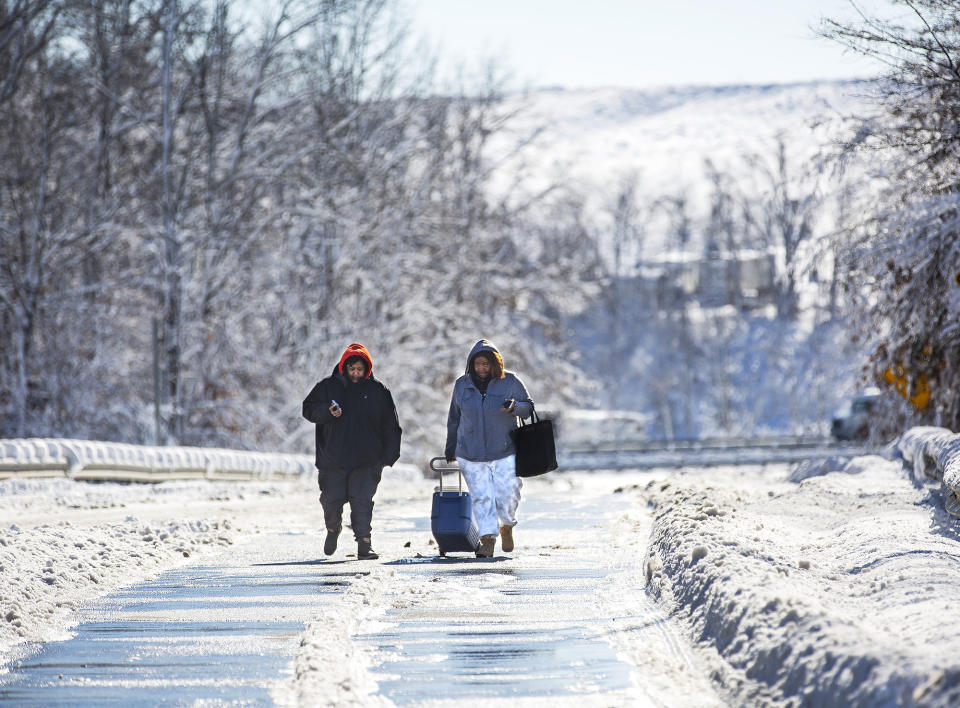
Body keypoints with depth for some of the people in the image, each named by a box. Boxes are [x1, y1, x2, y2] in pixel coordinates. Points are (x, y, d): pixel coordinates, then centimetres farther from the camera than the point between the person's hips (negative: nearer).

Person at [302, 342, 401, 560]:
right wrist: (327, 412, -15)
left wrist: (389, 455, 1)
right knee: (332, 499, 2)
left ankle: (364, 542, -5)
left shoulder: (377, 391, 5)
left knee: (362, 500, -8)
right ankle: (333, 529, 31)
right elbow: (309, 410, 6)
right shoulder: (328, 387, 5)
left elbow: (390, 426, 8)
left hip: (366, 460, -1)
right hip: (333, 458, 1)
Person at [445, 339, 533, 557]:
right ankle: (487, 539, 1)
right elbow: (454, 419, 15)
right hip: (471, 455, 2)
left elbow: (528, 408, 4)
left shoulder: (510, 382, -3)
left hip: (505, 453, -2)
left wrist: (514, 407, -19)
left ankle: (507, 527, 27)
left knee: (508, 496, -2)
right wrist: (450, 449, 20)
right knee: (481, 497, -4)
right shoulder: (462, 385, 4)